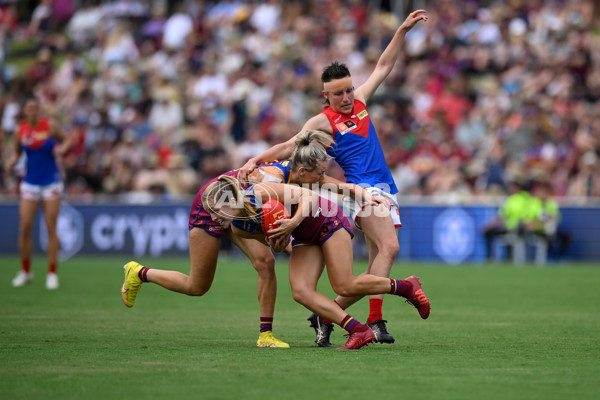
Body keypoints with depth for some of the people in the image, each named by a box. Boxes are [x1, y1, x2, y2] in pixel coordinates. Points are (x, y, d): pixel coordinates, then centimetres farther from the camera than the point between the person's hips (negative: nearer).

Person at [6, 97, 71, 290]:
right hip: (30, 183, 2)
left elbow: (66, 140, 6)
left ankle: (52, 274, 5)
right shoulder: (20, 130, 0)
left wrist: (62, 148, -16)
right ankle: (25, 271, 14)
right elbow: (17, 152, 12)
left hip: (51, 182, -2)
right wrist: (12, 162, -9)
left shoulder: (50, 125, -6)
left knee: (51, 228, -3)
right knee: (24, 227, -4)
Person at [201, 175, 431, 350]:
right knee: (301, 292, -12)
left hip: (327, 220, -7)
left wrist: (294, 222, -42)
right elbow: (277, 244, 5)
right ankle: (358, 332, -10)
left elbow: (309, 195, -27)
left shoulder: (260, 194, -32)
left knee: (344, 287, -11)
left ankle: (406, 287, 9)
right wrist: (276, 243, -19)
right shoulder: (238, 229, -9)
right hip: (305, 236, 7)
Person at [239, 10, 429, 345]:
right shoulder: (323, 121, -1)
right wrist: (256, 160, -20)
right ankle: (376, 318, -26)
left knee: (379, 260, 1)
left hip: (385, 188, 7)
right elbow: (290, 146, -7)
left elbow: (384, 67, 23)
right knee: (389, 246, -23)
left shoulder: (360, 102, 16)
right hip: (360, 187, -7)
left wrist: (403, 31, 20)